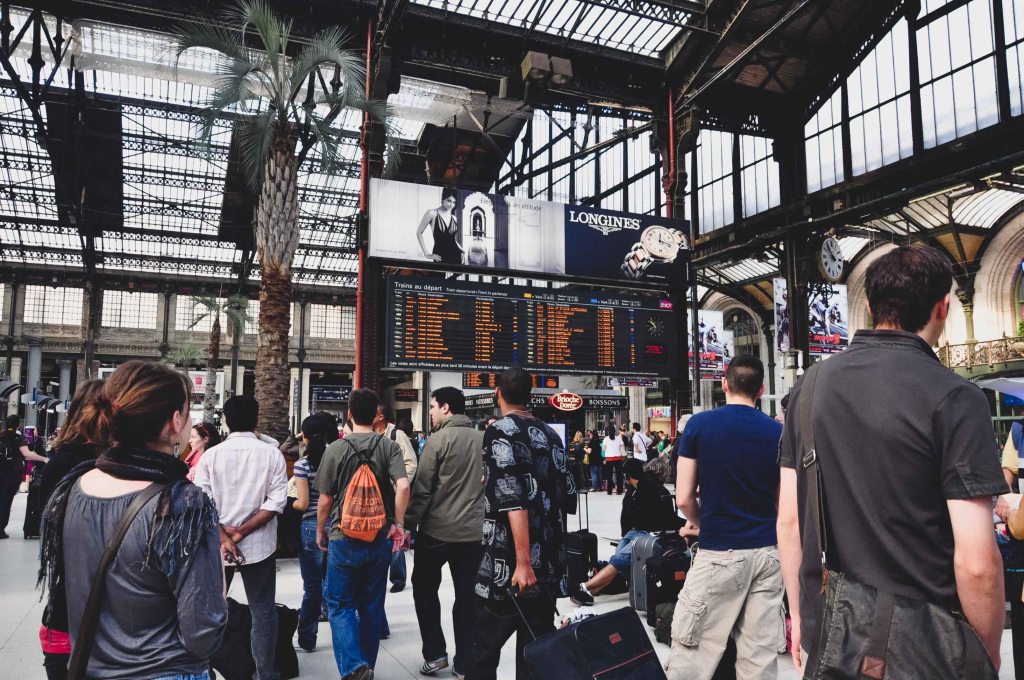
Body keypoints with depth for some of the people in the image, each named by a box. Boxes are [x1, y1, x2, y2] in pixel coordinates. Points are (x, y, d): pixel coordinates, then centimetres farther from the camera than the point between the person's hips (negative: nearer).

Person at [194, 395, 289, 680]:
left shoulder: (210, 456, -3)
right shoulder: (272, 454, -5)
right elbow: (276, 501, -13)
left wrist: (224, 539, -10)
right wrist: (242, 532, -11)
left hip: (217, 547, 1)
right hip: (259, 546, -1)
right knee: (263, 613, 8)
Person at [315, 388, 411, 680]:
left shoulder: (336, 449, -7)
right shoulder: (390, 447, -5)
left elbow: (325, 498, -4)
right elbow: (403, 486, -18)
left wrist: (320, 530, 12)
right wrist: (398, 524, -6)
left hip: (344, 538, -2)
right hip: (381, 538, 2)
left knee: (340, 604, 9)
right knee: (372, 606, 15)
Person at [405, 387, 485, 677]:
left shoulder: (438, 440, -10)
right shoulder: (484, 439, 6)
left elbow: (422, 489, -11)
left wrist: (409, 523, -4)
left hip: (437, 529, -4)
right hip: (474, 531, 4)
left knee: (424, 588, 16)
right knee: (467, 596, 11)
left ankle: (435, 653, 15)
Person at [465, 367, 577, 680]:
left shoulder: (499, 432, -9)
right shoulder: (550, 434, 9)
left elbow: (513, 500, -18)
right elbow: (567, 493, 12)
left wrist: (523, 562, -21)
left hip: (508, 564, -6)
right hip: (549, 561, 6)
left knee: (485, 646, 5)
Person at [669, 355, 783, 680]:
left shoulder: (699, 424, -7)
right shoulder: (778, 432, 3)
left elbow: (684, 498, -7)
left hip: (720, 553, -4)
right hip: (768, 551, 4)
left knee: (693, 652, 5)